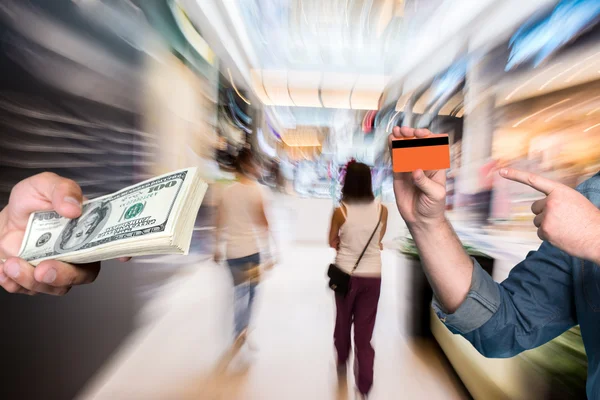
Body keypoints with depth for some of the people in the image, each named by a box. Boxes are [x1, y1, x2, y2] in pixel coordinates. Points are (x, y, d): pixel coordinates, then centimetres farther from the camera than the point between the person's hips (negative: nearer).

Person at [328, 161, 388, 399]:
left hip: (346, 274, -1)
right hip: (372, 276, 1)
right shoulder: (382, 210, -8)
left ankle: (342, 364, 50)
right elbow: (378, 241, 6)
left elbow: (332, 243, -3)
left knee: (343, 322, 24)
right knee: (365, 330, 16)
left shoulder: (340, 211, -15)